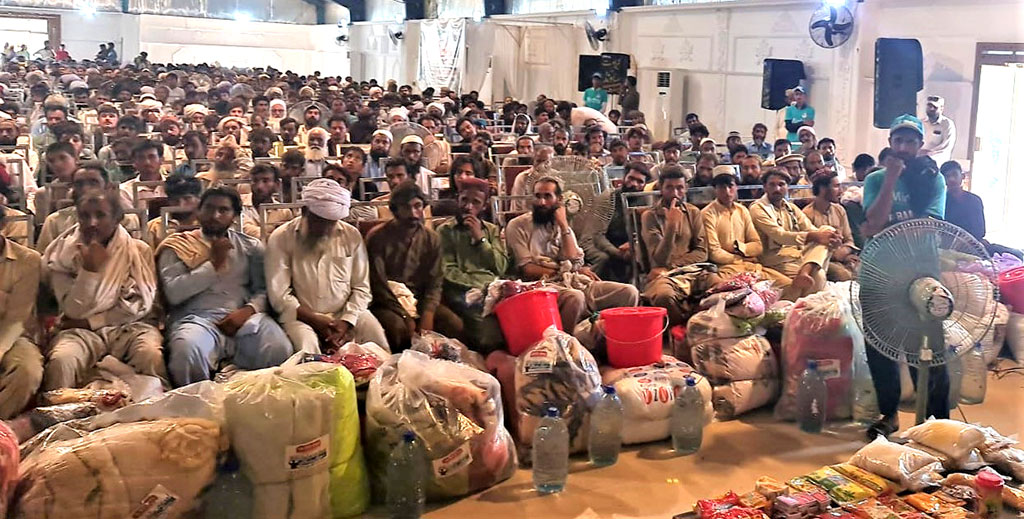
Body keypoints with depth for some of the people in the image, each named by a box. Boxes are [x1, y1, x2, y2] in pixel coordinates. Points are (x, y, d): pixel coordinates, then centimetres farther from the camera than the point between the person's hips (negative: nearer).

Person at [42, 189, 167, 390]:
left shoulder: (139, 250, 2)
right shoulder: (64, 255, 5)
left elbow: (137, 307, -3)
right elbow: (73, 311, -3)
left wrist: (89, 322, -6)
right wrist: (90, 269, -14)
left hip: (128, 328, -1)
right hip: (81, 331, 1)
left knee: (151, 355, -33)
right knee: (61, 361, -31)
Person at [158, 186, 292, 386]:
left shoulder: (251, 246, 21)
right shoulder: (178, 246, 15)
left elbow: (263, 289, 11)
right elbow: (174, 293, 0)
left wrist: (248, 310, -11)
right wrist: (213, 264, -2)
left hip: (242, 316, 2)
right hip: (196, 317, -1)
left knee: (280, 350, -30)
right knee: (188, 351, -38)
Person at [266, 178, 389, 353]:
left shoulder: (352, 236, 4)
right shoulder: (281, 238, -3)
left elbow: (361, 287, 4)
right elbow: (279, 295, -7)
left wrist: (345, 322, -12)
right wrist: (316, 322, -16)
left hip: (347, 314, 3)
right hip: (301, 317, -2)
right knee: (306, 345, -34)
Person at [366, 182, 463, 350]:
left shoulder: (431, 239, 7)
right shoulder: (378, 237, -5)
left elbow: (434, 282, 2)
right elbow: (378, 284, -10)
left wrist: (428, 314, -17)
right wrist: (406, 316, -17)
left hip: (420, 301, 3)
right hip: (387, 303, -3)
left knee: (455, 325, -21)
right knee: (398, 327, -35)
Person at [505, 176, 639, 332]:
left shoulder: (563, 225, 20)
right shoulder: (518, 226, 4)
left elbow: (573, 261, 3)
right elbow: (526, 270, -5)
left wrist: (563, 225, -1)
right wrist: (565, 271, -4)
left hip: (575, 282, 5)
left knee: (629, 292, -12)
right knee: (575, 297, -39)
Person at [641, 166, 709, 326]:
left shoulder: (693, 212, 12)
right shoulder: (650, 216, 0)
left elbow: (701, 253, 4)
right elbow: (659, 259, -8)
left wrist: (670, 266, -9)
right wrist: (672, 225, -19)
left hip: (691, 271, 3)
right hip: (664, 275, -3)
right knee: (664, 295, -38)